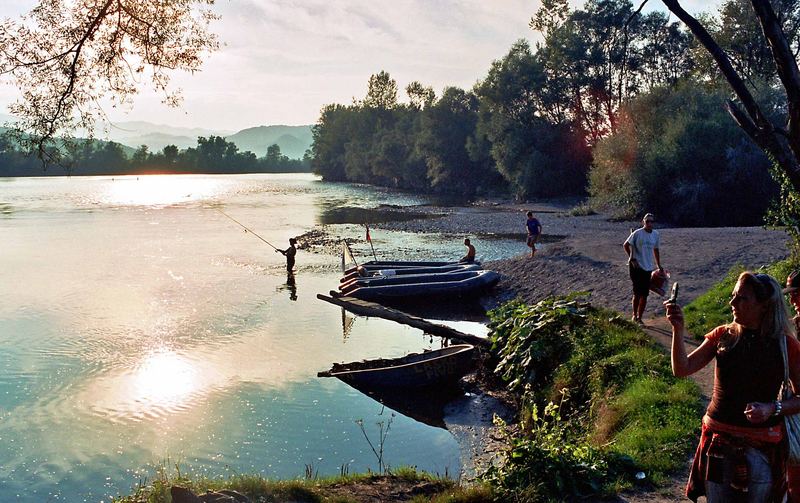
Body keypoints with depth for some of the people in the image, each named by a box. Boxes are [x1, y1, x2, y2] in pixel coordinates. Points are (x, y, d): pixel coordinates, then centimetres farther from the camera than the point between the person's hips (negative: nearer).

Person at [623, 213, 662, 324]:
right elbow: (625, 245, -5)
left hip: (648, 268, 5)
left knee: (644, 295, 5)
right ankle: (634, 315, 15)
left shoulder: (655, 234, 8)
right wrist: (632, 258, -11)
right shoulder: (637, 233, -9)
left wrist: (659, 265, 19)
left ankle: (639, 318, 16)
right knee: (638, 293, -3)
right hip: (636, 267, -5)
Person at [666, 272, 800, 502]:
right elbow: (682, 369, -7)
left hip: (761, 447, -2)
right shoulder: (723, 335, 0)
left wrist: (773, 408, -17)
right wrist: (678, 329, -17)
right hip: (719, 439, 2)